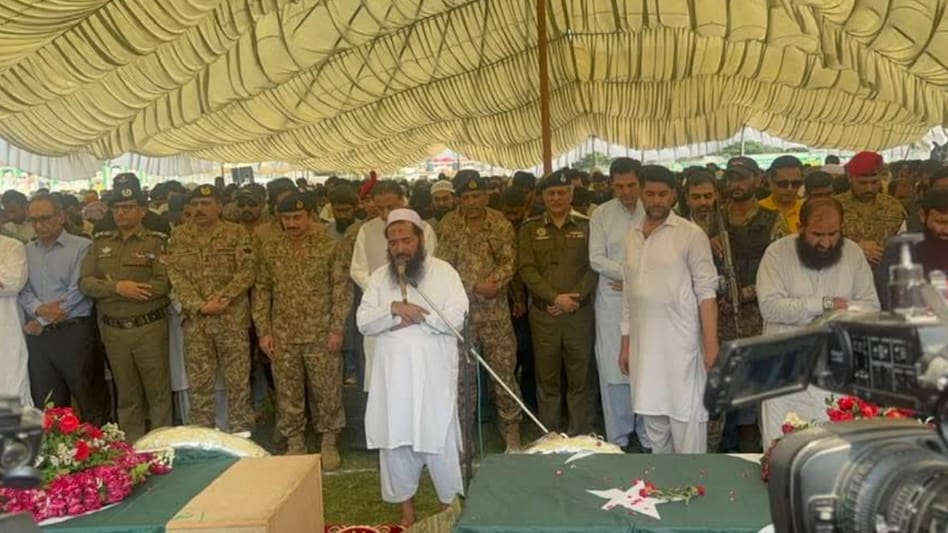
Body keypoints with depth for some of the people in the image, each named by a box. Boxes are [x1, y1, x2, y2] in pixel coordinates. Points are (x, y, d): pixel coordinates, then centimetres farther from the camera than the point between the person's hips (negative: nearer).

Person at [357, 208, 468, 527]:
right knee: (395, 437, 9)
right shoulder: (379, 277, 7)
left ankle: (450, 504, 20)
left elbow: (457, 318, -12)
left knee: (439, 438, 2)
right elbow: (363, 323, -1)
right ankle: (406, 505, 24)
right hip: (393, 374, 4)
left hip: (434, 373, -3)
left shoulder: (443, 272, -3)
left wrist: (416, 314, -14)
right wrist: (393, 309, -17)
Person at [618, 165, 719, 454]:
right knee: (653, 416, 14)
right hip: (643, 342, 5)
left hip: (679, 341, -5)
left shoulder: (691, 234, -6)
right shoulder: (633, 236, 10)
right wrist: (626, 342, 11)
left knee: (686, 416, -1)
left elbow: (706, 291, -9)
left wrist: (711, 342, -15)